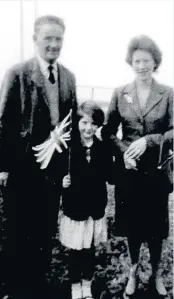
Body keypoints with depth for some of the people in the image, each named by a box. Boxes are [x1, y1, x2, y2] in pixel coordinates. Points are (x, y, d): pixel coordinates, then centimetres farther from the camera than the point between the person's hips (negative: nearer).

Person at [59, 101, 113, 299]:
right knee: (74, 250, 12)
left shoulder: (104, 149, -5)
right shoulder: (68, 147, -9)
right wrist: (61, 182, -23)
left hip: (95, 208, 2)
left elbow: (110, 178, -6)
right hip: (74, 207, -1)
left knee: (89, 249, 17)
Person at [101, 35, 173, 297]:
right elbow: (108, 132, 1)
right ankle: (133, 270, 35)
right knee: (131, 221, 13)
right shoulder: (120, 93, 1)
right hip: (128, 170, 1)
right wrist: (124, 151, -15)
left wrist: (148, 140, -22)